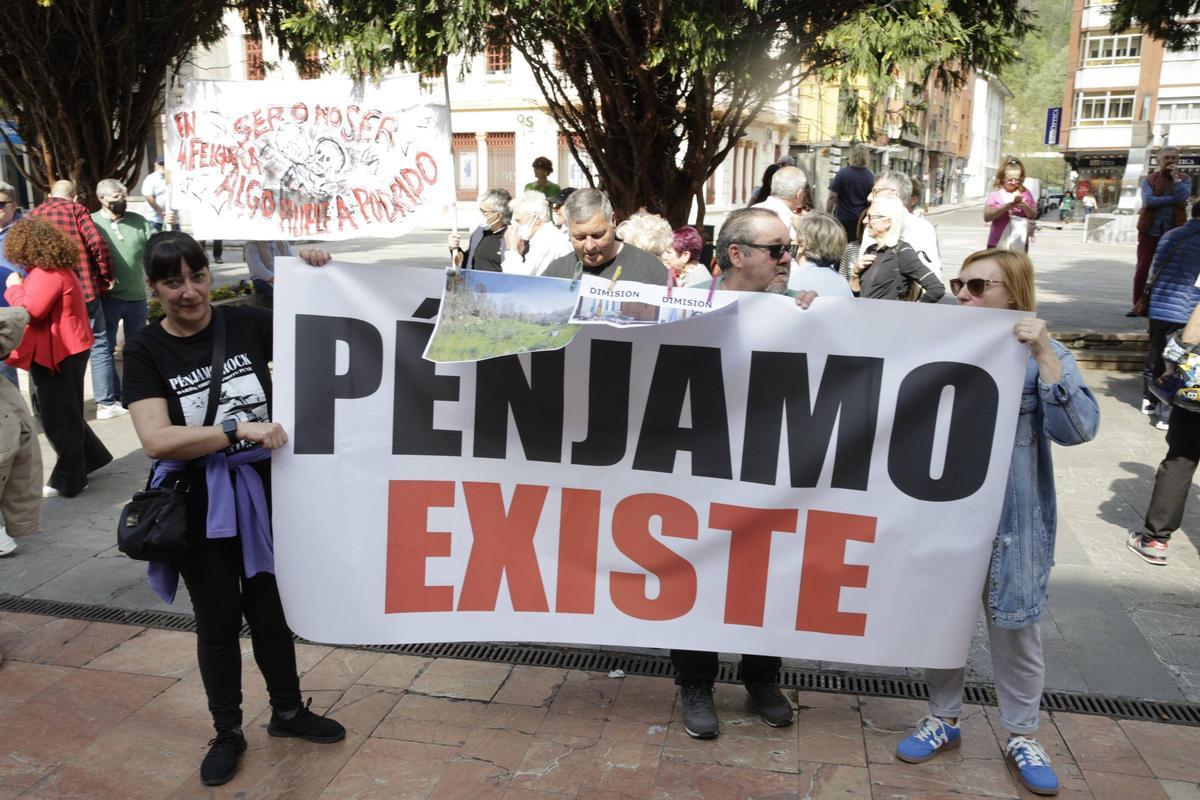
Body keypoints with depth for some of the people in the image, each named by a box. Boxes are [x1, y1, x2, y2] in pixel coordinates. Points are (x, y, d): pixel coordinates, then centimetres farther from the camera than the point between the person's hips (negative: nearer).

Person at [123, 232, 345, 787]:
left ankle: (287, 712, 39)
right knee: (217, 621, 15)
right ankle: (227, 734, 34)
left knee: (270, 610, 18)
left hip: (262, 496, 2)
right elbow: (156, 440, -21)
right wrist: (239, 429, -28)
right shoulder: (145, 350, -10)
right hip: (198, 507, -1)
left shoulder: (245, 323, -5)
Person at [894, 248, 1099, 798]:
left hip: (1011, 522, -2)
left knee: (1015, 630, 12)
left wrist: (1045, 353, -26)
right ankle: (943, 719, 33)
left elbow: (1077, 429, -18)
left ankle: (1021, 735, 31)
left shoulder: (1043, 358, -6)